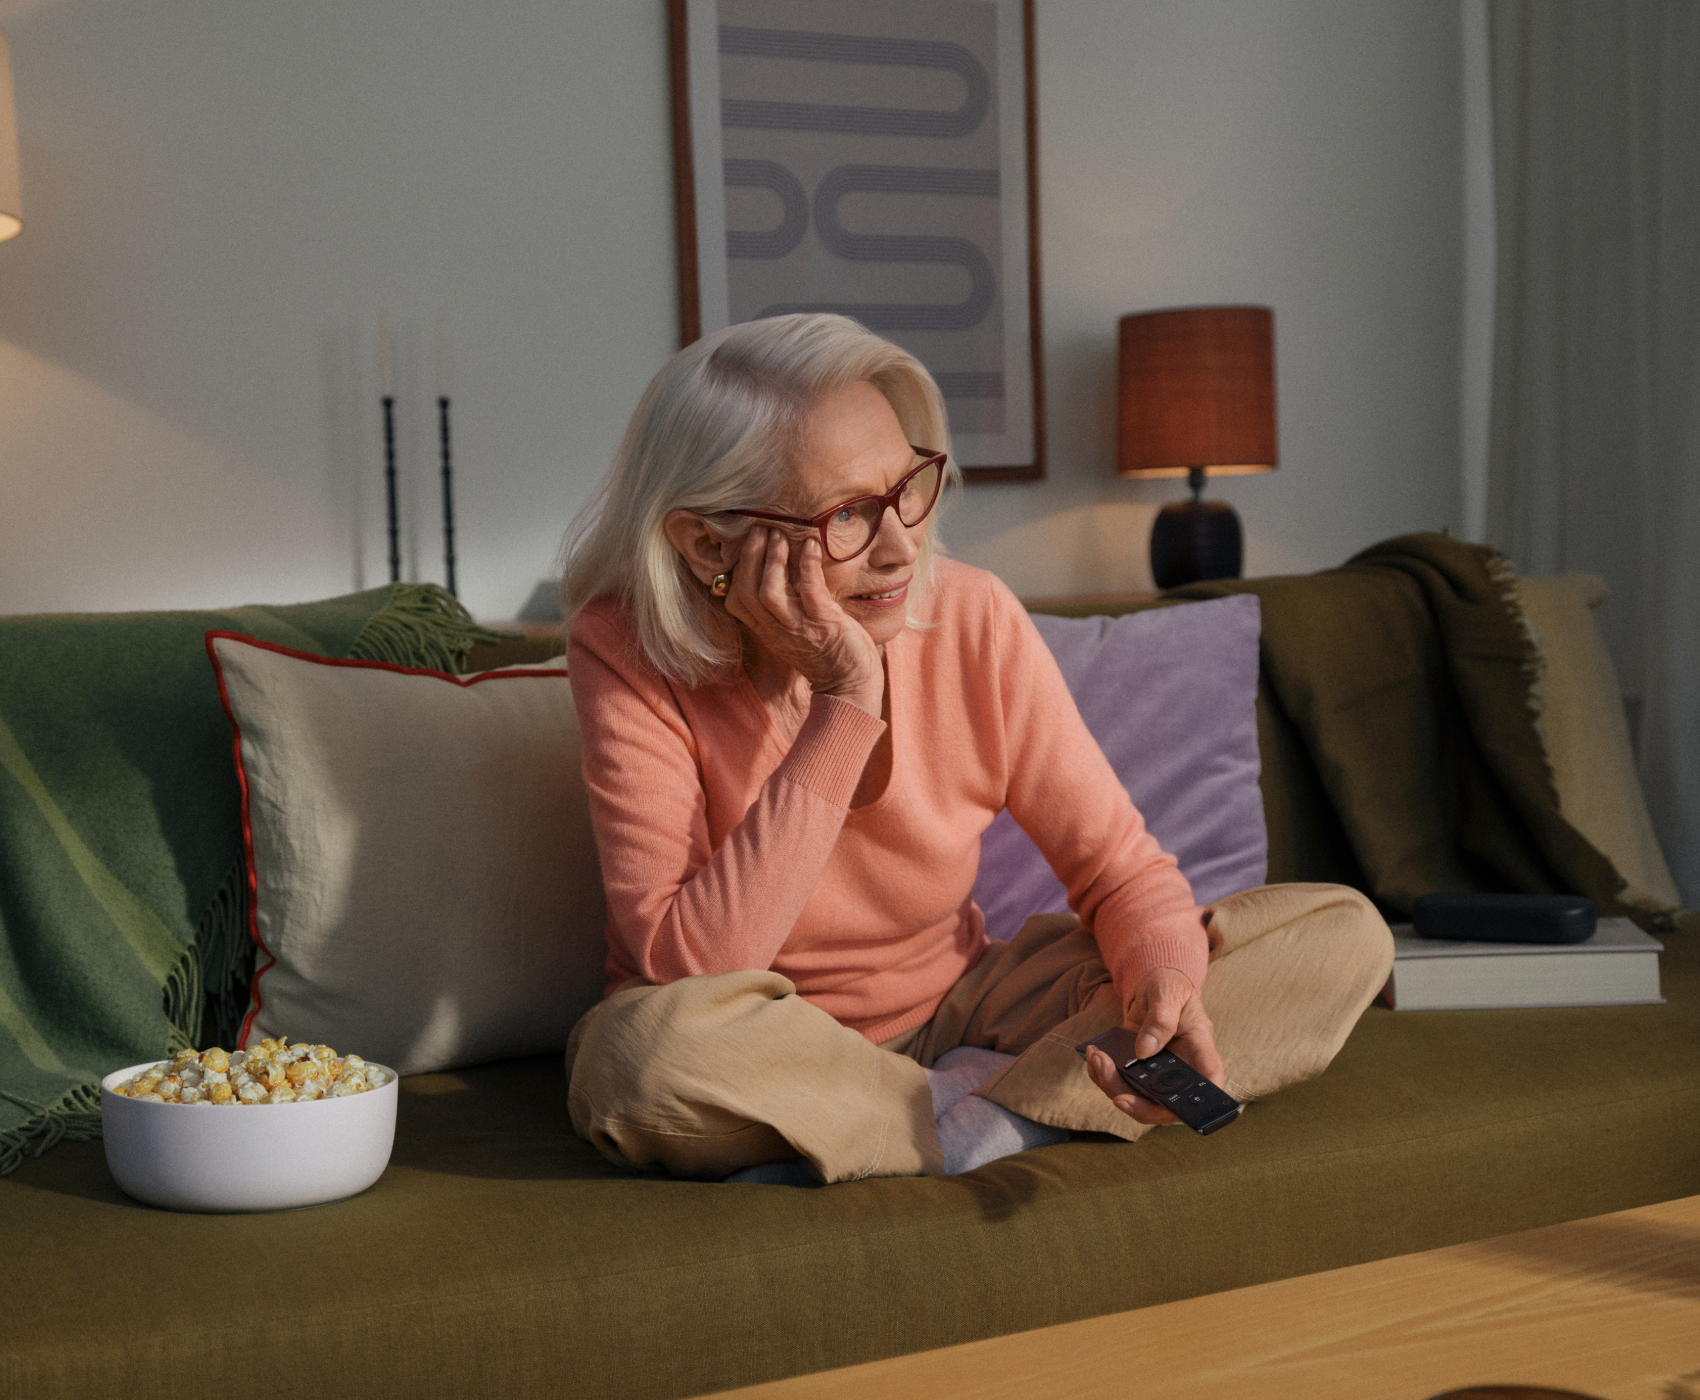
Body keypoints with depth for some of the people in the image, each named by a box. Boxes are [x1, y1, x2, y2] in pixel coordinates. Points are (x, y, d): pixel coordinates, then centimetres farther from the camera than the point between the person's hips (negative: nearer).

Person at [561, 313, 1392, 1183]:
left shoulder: (971, 621, -13)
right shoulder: (630, 655, -21)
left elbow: (1118, 867, -5)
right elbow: (689, 972, -29)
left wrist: (1164, 981, -28)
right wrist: (844, 706, -32)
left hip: (954, 1013, 3)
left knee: (1342, 932, -10)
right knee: (645, 1049, -41)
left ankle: (960, 1124, -18)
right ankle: (1007, 1114, -16)